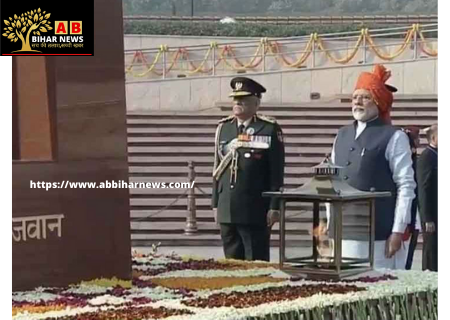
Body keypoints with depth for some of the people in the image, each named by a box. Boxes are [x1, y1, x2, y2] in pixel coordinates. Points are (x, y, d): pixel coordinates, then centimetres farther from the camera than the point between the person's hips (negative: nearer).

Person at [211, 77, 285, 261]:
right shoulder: (224, 128, 14)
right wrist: (215, 204, 13)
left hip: (255, 212, -5)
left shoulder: (270, 129, -2)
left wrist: (274, 207, -8)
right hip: (227, 211, 5)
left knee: (257, 262, -2)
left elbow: (277, 172, -4)